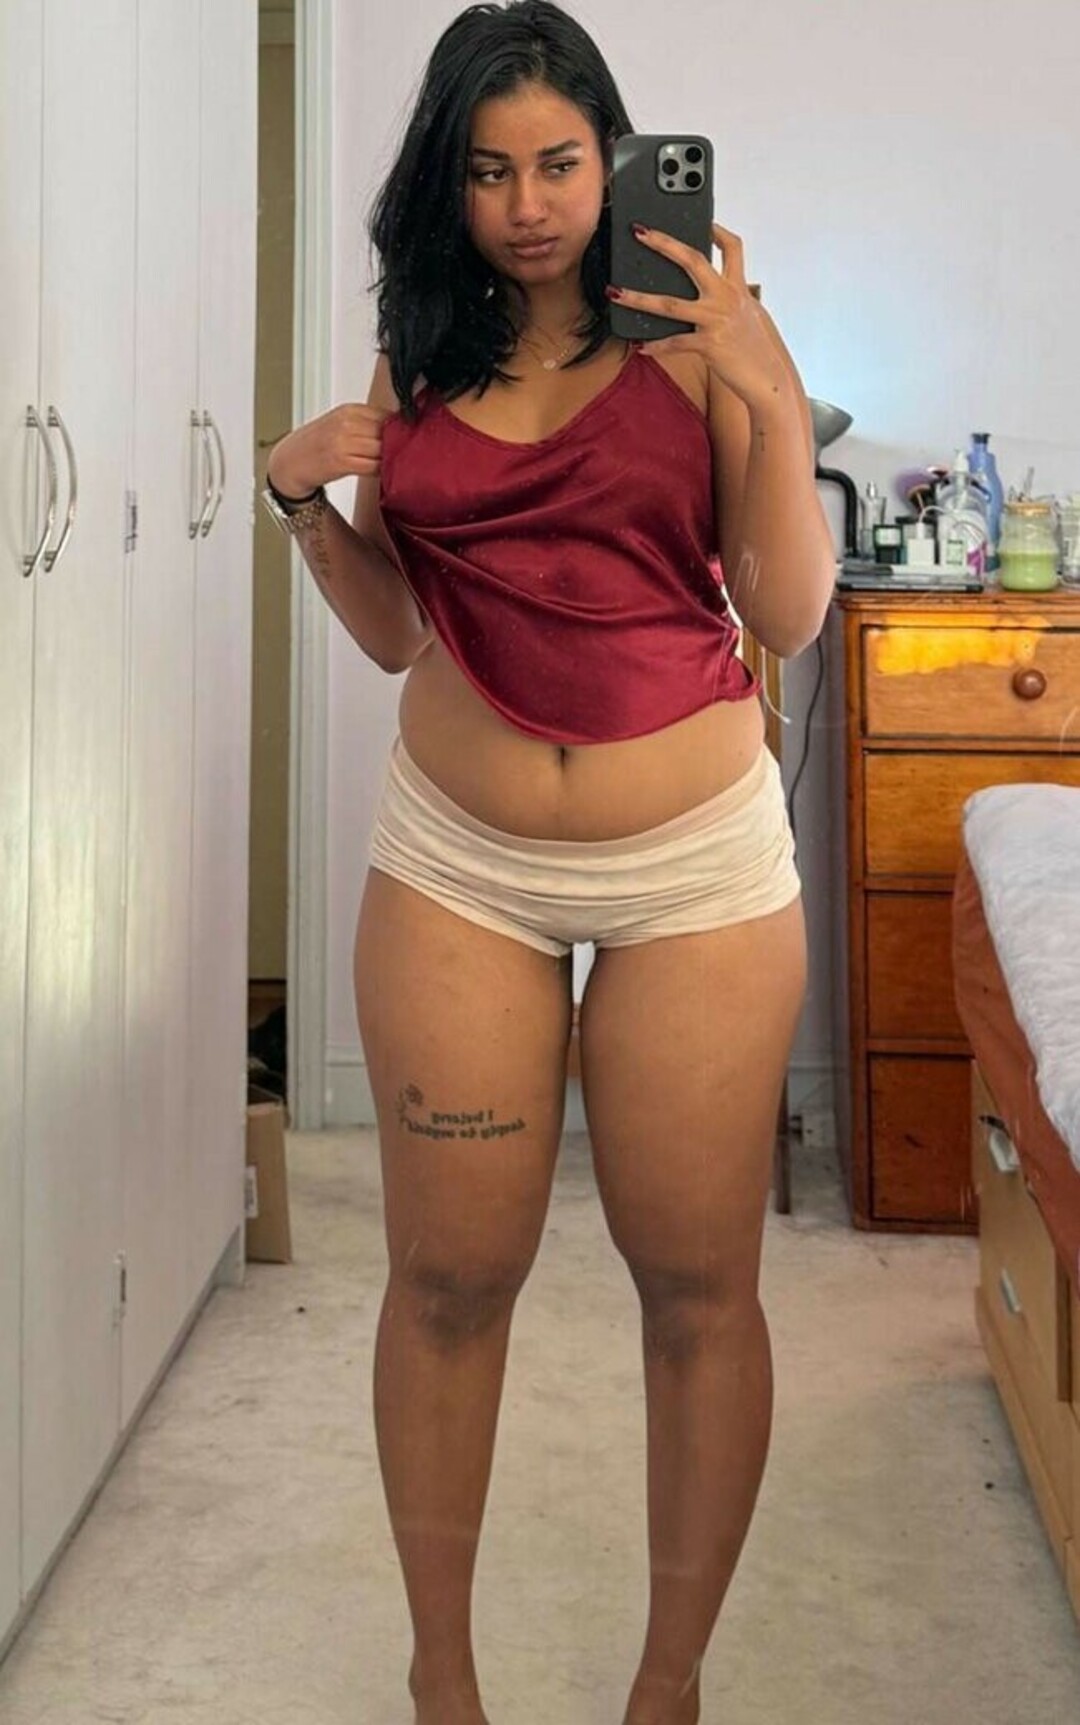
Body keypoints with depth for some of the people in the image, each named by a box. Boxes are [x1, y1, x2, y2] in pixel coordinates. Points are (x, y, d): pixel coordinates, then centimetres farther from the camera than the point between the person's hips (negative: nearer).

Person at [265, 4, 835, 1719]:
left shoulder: (705, 339, -2)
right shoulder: (418, 361, 8)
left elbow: (789, 615, -7)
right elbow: (394, 632, 13)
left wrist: (768, 395, -17)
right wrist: (302, 496, -3)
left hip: (696, 869, -2)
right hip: (458, 867, 3)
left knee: (699, 1285, 3)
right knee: (449, 1276, 5)